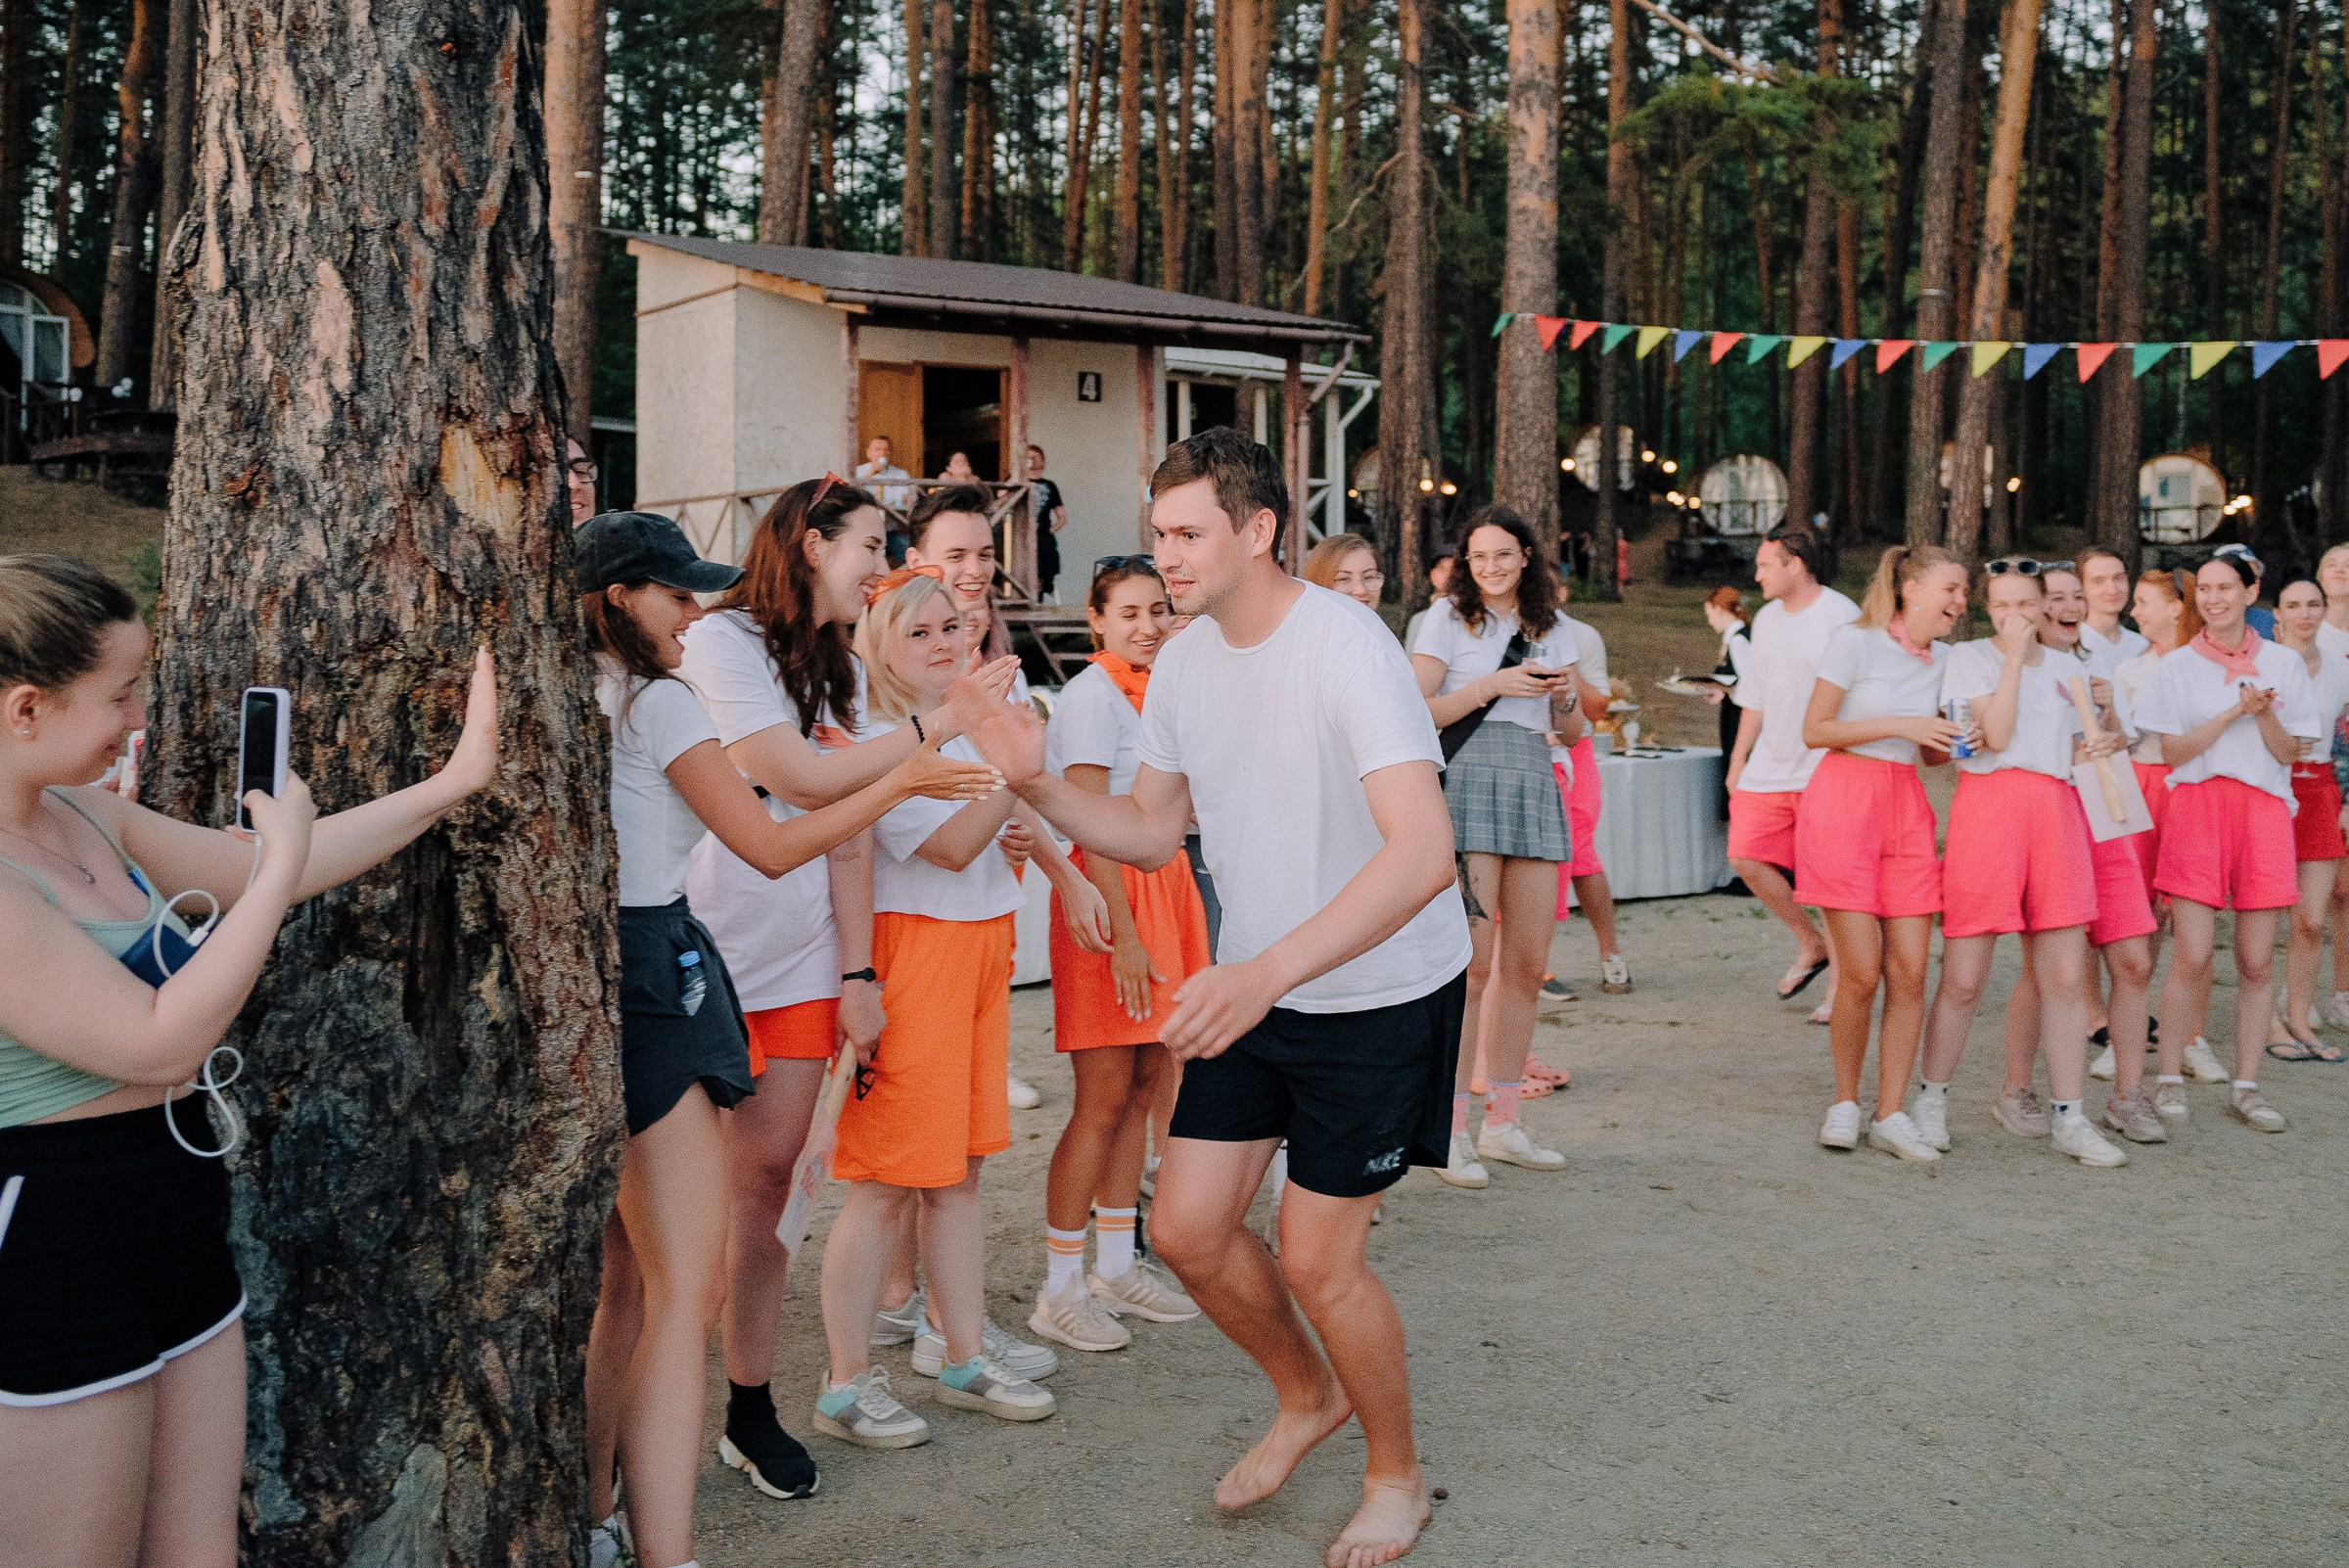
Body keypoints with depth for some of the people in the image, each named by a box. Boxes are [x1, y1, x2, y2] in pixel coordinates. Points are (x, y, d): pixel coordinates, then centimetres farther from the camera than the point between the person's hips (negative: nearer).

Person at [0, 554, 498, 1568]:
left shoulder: (85, 816, 6)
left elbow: (262, 875, 15)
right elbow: (159, 1042, -24)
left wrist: (455, 781, 13)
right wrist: (284, 864, -18)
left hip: (180, 1238, 9)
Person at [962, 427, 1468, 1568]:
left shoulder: (1347, 648, -25)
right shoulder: (1184, 661, -1)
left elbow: (1423, 852, -35)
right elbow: (1151, 832, 9)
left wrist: (1268, 973, -44)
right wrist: (1038, 787, -10)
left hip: (1383, 992, -6)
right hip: (1252, 985, 7)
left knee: (1313, 1257, -3)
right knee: (1187, 1227, 5)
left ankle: (1396, 1474, 25)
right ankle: (1306, 1397, 35)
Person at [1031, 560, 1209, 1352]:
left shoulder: (1155, 690, 14)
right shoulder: (1092, 694, -11)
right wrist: (1122, 933, -20)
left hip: (1163, 883, 8)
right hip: (1107, 895, -8)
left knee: (1145, 1085, 11)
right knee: (1104, 1098, -5)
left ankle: (1115, 1268, 22)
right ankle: (1060, 1290, 5)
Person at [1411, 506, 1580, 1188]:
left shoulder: (1552, 625, 17)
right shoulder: (1449, 616, 2)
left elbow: (1570, 727, 20)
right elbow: (1417, 713, -6)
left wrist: (1564, 696, -1)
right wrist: (1493, 685, -13)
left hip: (1535, 787, 6)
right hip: (1468, 782, -5)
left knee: (1527, 964, 6)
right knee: (1472, 961, -10)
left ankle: (1502, 1123, 16)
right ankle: (1450, 1129, -3)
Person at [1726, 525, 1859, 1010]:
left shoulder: (1841, 616, -9)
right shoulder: (1766, 619, 13)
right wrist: (1738, 759, 17)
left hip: (1825, 770, -7)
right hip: (1768, 768, 7)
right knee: (1746, 858, 2)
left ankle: (1840, 983, 8)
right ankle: (1811, 944, 21)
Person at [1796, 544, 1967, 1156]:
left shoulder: (1942, 659, 12)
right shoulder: (1856, 641, -6)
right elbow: (1815, 730, -7)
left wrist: (1953, 745, -2)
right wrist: (1898, 725, -14)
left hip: (1906, 807, 6)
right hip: (1844, 800, -6)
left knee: (1909, 970, -1)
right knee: (1861, 971, -7)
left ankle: (1890, 1112, 8)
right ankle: (1845, 1102, 12)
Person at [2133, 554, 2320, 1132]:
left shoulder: (2284, 663, 9)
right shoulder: (2177, 666, 5)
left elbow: (2288, 753, 6)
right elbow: (2172, 751, -2)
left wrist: (2264, 713, -12)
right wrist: (2234, 711, -12)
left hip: (2264, 811, 2)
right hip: (2197, 807, -2)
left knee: (2256, 962, 1)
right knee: (2193, 958, -9)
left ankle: (2246, 1088, 11)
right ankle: (2169, 1079, 4)